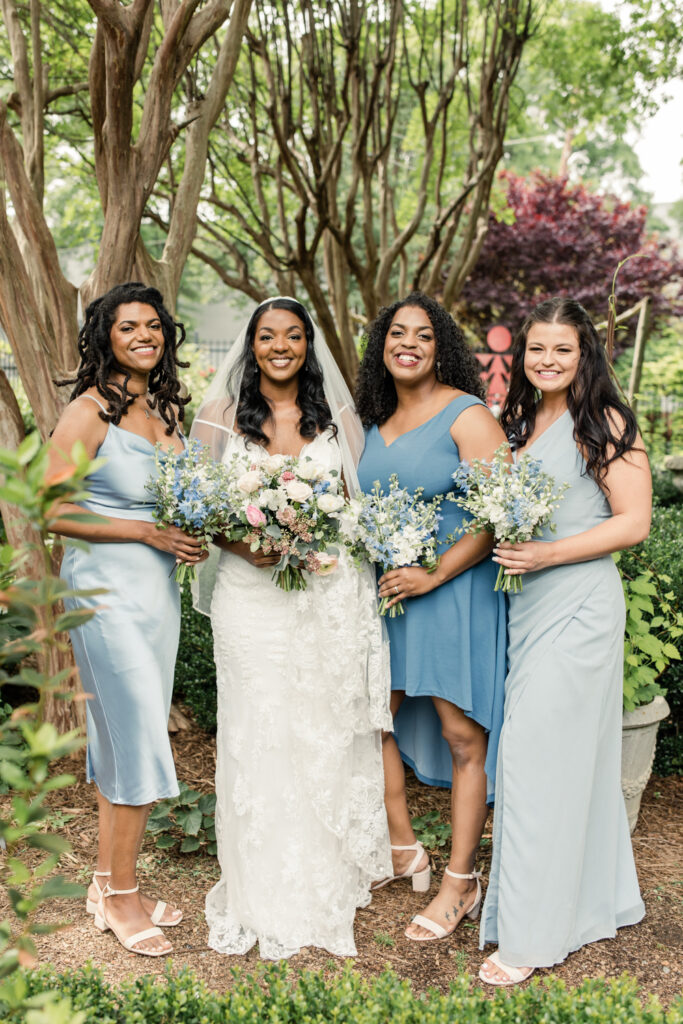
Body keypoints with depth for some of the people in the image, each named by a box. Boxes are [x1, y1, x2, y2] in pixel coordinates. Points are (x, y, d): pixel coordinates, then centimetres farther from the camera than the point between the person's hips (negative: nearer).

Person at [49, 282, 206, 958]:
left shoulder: (167, 408, 11)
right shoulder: (90, 411, -11)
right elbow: (51, 509, -14)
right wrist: (145, 531, -16)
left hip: (158, 585, 7)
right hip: (106, 585, -7)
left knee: (120, 736, 14)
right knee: (138, 739, -4)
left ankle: (107, 884, 27)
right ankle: (121, 896, 14)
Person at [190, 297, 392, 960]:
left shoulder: (338, 417, 9)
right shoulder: (222, 415, 4)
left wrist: (319, 538, -6)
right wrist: (240, 543, -15)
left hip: (329, 595, 1)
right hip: (251, 593, -1)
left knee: (325, 729, 7)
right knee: (257, 730, 3)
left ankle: (325, 882, 25)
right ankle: (265, 895, 19)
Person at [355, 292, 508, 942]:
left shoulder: (466, 414, -9)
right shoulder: (377, 420, 12)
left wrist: (435, 574, -19)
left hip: (455, 589, -7)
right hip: (387, 590, 7)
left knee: (463, 735, 0)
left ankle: (460, 883, 15)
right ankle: (404, 853, 28)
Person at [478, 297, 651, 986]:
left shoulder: (604, 423, -7)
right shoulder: (518, 423, 14)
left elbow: (633, 522, -12)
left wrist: (549, 553, -19)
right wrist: (503, 549, 2)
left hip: (578, 602, -7)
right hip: (523, 604, 7)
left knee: (536, 752, -6)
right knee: (573, 752, 14)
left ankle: (531, 933, 6)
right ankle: (599, 899, 30)